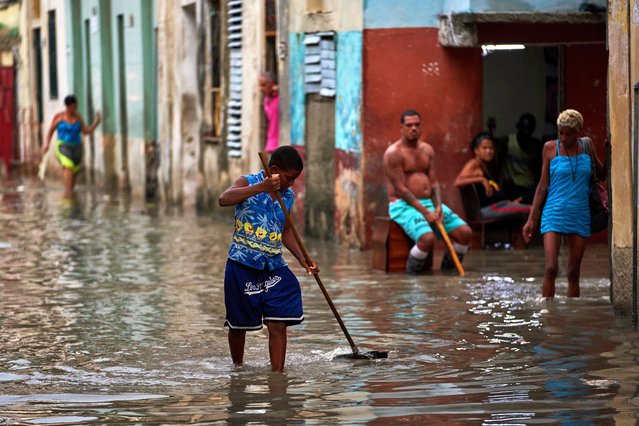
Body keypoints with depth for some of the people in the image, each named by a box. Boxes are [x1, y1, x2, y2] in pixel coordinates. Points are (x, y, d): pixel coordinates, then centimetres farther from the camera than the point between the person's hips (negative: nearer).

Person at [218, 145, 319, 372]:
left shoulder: (288, 195, 8)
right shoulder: (248, 183, -9)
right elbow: (224, 200, -30)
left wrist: (303, 260, 9)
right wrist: (262, 188, -40)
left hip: (274, 267, 4)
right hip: (242, 265, -4)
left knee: (278, 326, -8)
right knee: (239, 325, 9)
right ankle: (238, 369, 31)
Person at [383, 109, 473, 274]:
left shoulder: (427, 150, 14)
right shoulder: (394, 153, -8)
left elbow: (434, 182, 11)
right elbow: (401, 189, -14)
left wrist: (438, 207, -9)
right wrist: (425, 212, -21)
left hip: (428, 203, 7)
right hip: (403, 205, -7)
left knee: (465, 233, -8)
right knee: (427, 238, -34)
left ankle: (447, 271, 8)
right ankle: (411, 276, -13)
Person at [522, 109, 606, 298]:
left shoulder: (587, 145, 6)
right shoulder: (551, 148, -1)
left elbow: (601, 174, 17)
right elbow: (543, 185, 3)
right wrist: (531, 219, 2)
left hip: (579, 217, 3)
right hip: (554, 214, -3)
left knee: (574, 273, 5)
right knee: (551, 269, -15)